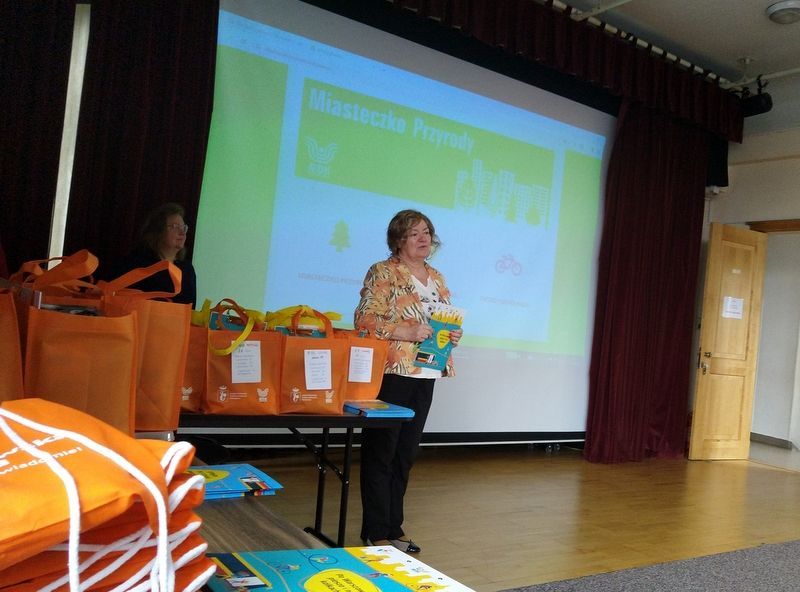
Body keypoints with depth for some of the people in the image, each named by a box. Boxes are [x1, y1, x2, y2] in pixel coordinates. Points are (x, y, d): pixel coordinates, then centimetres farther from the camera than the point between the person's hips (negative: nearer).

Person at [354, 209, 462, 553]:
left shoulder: (437, 279, 15)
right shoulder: (383, 273, -6)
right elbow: (365, 320, -15)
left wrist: (453, 334, 0)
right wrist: (408, 331, -23)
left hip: (425, 376, 7)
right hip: (390, 374, -7)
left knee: (405, 455, 13)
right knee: (380, 454, 1)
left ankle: (393, 529, 24)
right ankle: (375, 532, 12)